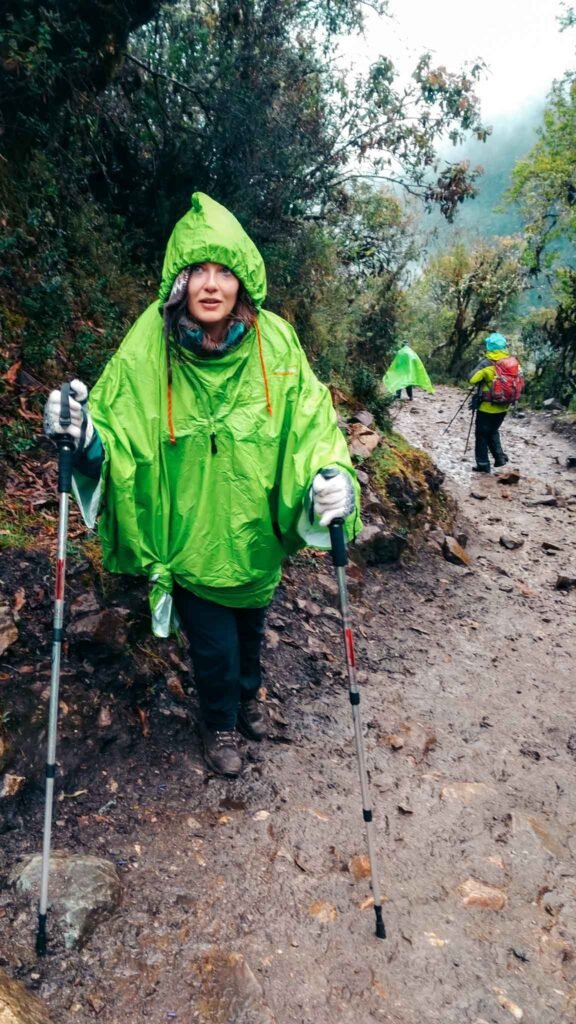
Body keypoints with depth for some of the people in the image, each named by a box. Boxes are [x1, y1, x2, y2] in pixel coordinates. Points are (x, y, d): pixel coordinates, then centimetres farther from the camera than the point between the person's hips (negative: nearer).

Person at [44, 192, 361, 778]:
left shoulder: (276, 345, -16)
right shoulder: (145, 352, -19)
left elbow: (312, 423, -13)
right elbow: (115, 436, -14)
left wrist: (333, 476, -31)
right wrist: (83, 437, -36)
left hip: (256, 534, 2)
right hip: (189, 538, -2)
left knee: (250, 625, 27)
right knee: (213, 643, 11)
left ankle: (248, 696, 61)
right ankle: (220, 724, 46)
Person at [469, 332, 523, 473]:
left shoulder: (486, 364, -17)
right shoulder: (514, 361, -2)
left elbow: (472, 379, -14)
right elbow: (519, 381, 6)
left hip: (488, 406, -5)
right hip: (504, 406, 5)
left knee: (482, 435, 8)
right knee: (493, 431, 25)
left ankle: (483, 464, 11)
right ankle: (500, 457, 17)